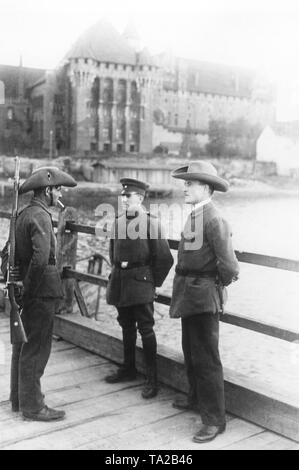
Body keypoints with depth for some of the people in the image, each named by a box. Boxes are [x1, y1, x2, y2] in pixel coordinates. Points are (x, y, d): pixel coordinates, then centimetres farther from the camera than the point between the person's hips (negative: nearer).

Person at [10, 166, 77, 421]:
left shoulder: (24, 214, 12)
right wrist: (30, 288, -20)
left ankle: (19, 398, 33)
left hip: (29, 292, 10)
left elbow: (11, 252, 18)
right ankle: (32, 406, 12)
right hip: (41, 294, -10)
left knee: (23, 346, 19)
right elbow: (40, 258, -31)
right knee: (36, 349, 1)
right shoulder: (40, 217, -18)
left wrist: (21, 285, 16)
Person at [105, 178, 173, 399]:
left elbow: (165, 258, -8)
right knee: (127, 327, 17)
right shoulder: (118, 222, 8)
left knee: (145, 328, -3)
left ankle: (152, 379, 6)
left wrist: (154, 282, -4)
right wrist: (117, 270, 15)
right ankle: (128, 369, 33)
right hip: (120, 280, 6)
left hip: (140, 282, -6)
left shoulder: (151, 222, -10)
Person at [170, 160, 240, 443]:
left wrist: (220, 284, -7)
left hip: (204, 297, -10)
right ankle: (197, 398, 45)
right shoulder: (194, 216, 7)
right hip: (190, 295, 10)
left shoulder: (213, 220, -21)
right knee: (190, 353, 24)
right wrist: (183, 282, 15)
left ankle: (214, 419, 12)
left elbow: (229, 265, -23)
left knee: (206, 358, -1)